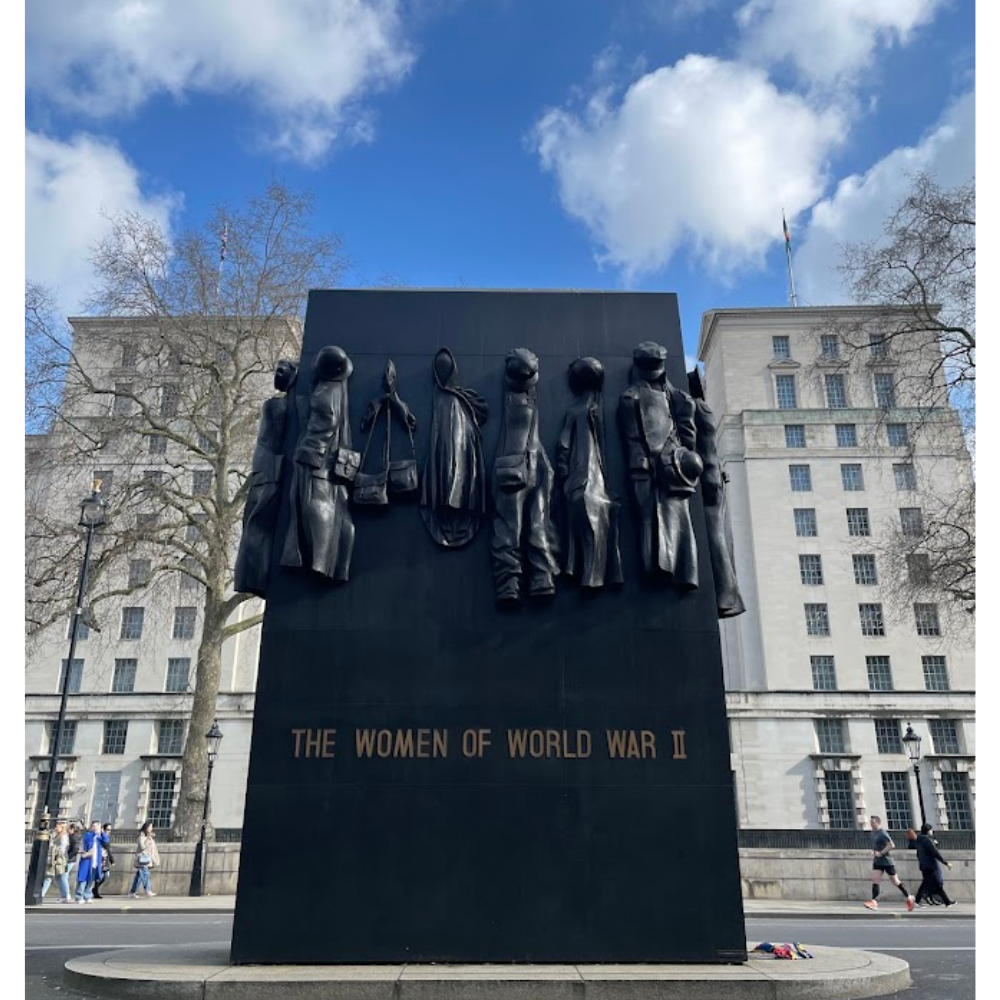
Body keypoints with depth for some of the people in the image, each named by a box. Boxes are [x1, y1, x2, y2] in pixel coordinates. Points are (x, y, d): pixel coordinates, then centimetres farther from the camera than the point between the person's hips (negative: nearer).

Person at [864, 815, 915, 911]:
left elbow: (891, 845, -25)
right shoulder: (873, 833, 8)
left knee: (895, 882, 7)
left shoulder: (882, 833, -18)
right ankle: (874, 902, -14)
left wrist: (880, 853, -24)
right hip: (877, 862, 7)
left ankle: (909, 898, 26)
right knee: (874, 880, -8)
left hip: (886, 861, -7)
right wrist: (873, 852, 7)